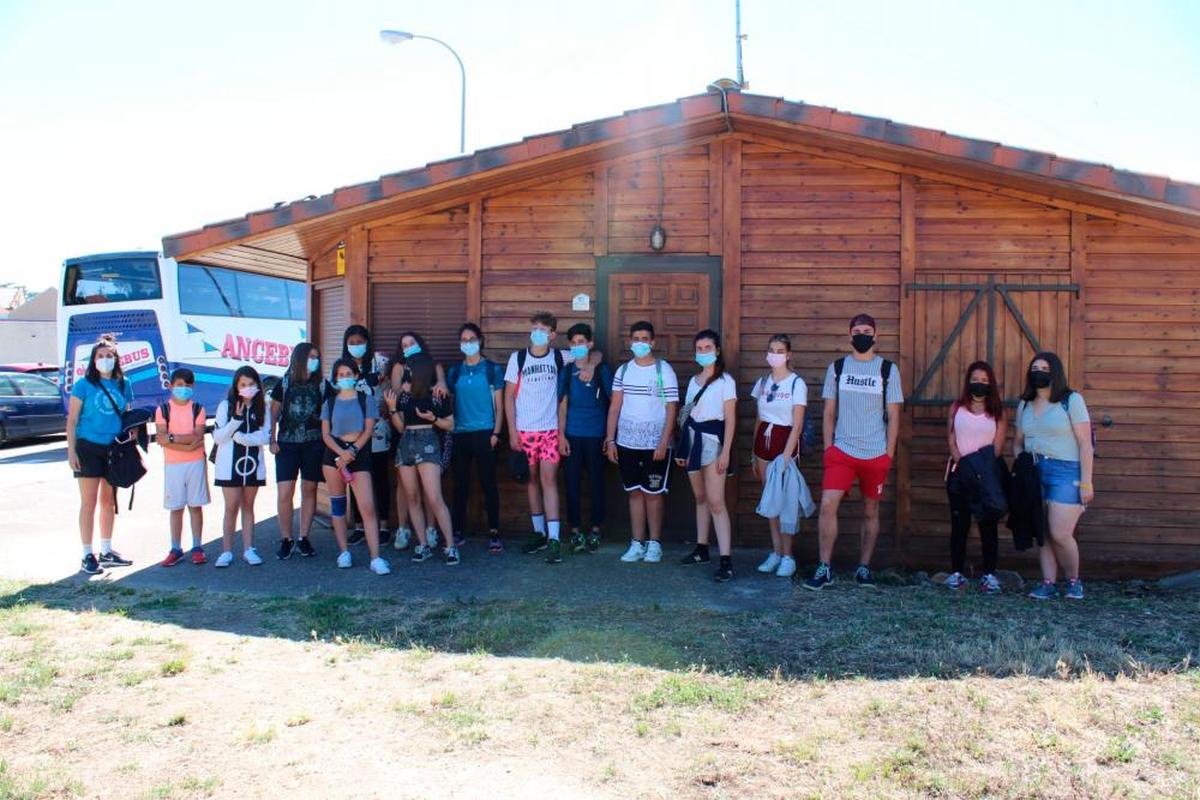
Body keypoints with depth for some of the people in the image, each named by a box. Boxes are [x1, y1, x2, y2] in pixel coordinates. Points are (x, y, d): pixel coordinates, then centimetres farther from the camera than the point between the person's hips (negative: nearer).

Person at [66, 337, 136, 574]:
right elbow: (72, 420, -5)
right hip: (89, 448, -4)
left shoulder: (123, 384, 7)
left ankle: (107, 551, 25)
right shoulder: (84, 385, -5)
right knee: (89, 502, -2)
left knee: (108, 500, 13)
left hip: (115, 448, 4)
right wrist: (71, 450, -10)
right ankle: (87, 556, 4)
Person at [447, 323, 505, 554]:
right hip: (459, 434, 3)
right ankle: (457, 531, 15)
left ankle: (494, 533, 2)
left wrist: (496, 433, -6)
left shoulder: (492, 369, 4)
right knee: (460, 484, 7)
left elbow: (499, 405, 2)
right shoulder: (454, 371, 12)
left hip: (484, 433, -3)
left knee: (488, 483, -3)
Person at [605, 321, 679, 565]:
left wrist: (663, 443, -13)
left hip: (655, 445, -3)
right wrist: (610, 439, 1)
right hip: (627, 443, 3)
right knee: (634, 492, 8)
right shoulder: (623, 371, 6)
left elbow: (671, 409, -7)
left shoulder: (664, 370, -5)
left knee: (652, 494, 3)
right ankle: (637, 544, 15)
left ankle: (654, 544, 14)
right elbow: (615, 406, 7)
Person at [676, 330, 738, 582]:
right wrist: (682, 448, 14)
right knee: (700, 497, 14)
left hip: (712, 440, -6)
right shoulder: (694, 380, 15)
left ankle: (726, 561, -14)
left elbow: (730, 419, -8)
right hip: (692, 439, 7)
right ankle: (702, 548, 24)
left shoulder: (725, 381, -4)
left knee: (716, 502, -12)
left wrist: (725, 452, -15)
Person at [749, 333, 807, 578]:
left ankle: (787, 557, 2)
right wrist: (754, 453, 12)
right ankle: (775, 553, 15)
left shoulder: (796, 383, -7)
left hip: (785, 440, -5)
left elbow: (797, 424, -11)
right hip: (764, 439, 5)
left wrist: (786, 455, -18)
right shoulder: (762, 382, 10)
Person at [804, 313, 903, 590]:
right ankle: (824, 568, -5)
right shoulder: (837, 368, 7)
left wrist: (889, 453, -2)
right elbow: (829, 413, 9)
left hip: (876, 455, 0)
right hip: (841, 452, 0)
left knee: (871, 511, 9)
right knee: (828, 505, -13)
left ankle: (864, 567, 21)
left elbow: (893, 416, 3)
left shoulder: (888, 369, 3)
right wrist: (828, 447, 1)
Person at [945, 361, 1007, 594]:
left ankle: (989, 575, 4)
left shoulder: (997, 411, 5)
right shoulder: (957, 408, 8)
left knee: (988, 524, -1)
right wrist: (962, 463, -12)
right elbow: (951, 439, 2)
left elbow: (997, 445, -2)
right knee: (959, 523, 3)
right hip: (959, 471, 1)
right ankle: (957, 573, 7)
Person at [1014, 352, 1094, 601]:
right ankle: (1048, 583, 12)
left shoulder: (1071, 400, -3)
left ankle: (1074, 580, 14)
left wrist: (1086, 482, -11)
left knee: (1060, 535, -9)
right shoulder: (1024, 405, 13)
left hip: (1066, 471, -5)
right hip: (1034, 473, 5)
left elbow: (1085, 443, -7)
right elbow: (1018, 442, 18)